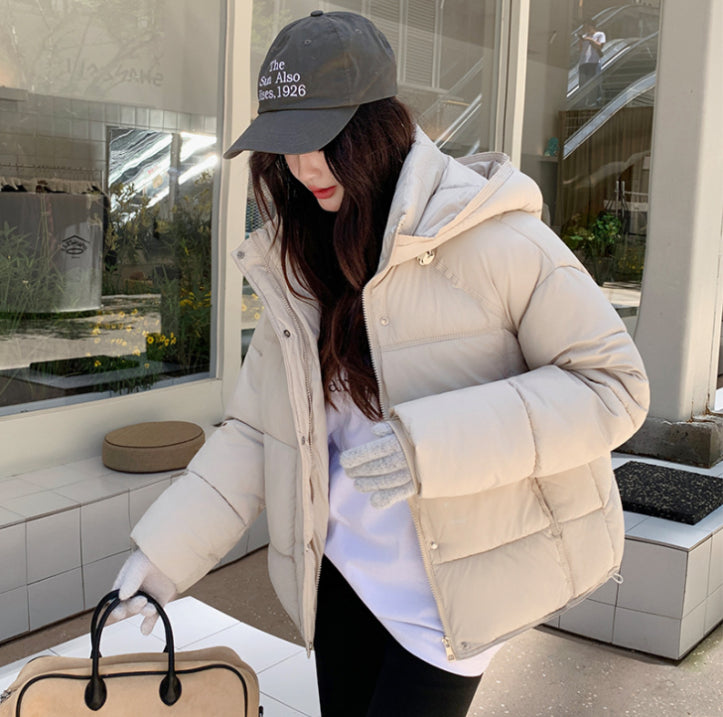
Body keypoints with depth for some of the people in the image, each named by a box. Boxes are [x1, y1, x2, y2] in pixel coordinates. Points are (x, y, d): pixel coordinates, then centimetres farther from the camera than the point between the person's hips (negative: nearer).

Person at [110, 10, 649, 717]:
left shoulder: (489, 234, -16)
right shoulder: (297, 264, 3)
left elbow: (612, 383, -17)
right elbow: (254, 431, 5)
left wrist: (431, 446, -27)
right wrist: (162, 555, -4)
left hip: (453, 580, -5)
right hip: (343, 571, 5)